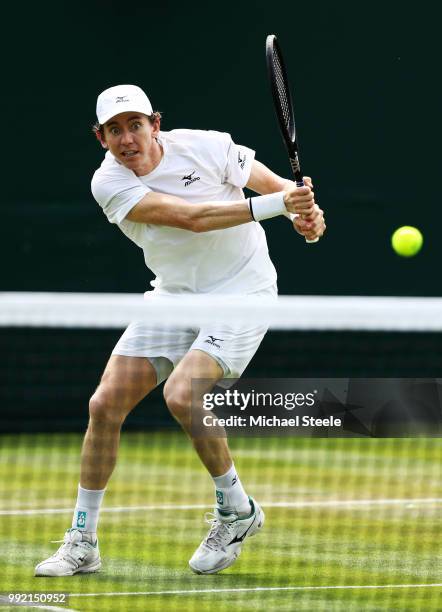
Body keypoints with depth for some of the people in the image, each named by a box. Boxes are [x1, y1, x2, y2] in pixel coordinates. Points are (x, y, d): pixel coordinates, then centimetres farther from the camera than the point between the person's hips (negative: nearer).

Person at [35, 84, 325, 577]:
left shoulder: (204, 147, -16)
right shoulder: (109, 182, -14)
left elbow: (279, 184, -3)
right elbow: (191, 218, -27)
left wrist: (305, 213, -26)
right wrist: (276, 204, -34)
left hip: (240, 293, -4)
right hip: (173, 296, 4)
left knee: (181, 395, -26)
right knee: (105, 404, -4)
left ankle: (237, 509, -3)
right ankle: (82, 544, 10)